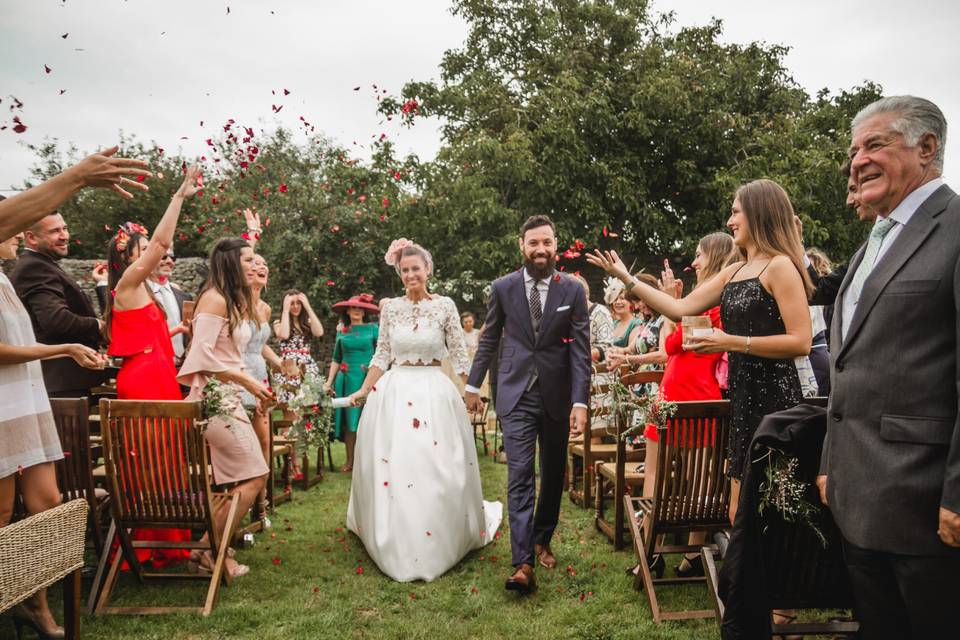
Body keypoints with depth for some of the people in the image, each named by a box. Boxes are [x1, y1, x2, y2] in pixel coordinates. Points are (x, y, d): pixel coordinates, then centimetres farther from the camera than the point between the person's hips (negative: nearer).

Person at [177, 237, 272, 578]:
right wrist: (247, 381, -14)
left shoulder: (237, 301, 16)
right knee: (255, 476, -7)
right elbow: (204, 357, -20)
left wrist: (255, 387, 9)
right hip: (214, 399, -10)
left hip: (229, 399, 10)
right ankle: (208, 549, 2)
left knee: (234, 481, 11)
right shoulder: (214, 299, -13)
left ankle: (211, 546, 19)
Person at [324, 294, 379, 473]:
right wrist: (329, 381, 7)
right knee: (348, 421, 5)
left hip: (367, 379, -2)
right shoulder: (342, 331, 11)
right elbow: (336, 359, 14)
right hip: (347, 380, 3)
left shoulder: (373, 329, 2)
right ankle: (349, 461, 13)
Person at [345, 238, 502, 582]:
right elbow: (381, 356, 8)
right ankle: (396, 546, 25)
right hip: (394, 393, 2)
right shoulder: (390, 307, 4)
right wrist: (363, 391, 3)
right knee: (391, 468, 5)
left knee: (437, 470, 1)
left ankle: (438, 545, 23)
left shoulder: (445, 306, -2)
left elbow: (459, 355, 0)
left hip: (435, 392, -2)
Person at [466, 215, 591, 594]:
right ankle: (523, 562, -6)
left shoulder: (572, 290, -3)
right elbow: (489, 340, 8)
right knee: (520, 476, -8)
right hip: (516, 395, -1)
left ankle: (542, 541, 33)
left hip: (558, 396, 1)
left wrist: (580, 402, -14)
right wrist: (473, 385, 10)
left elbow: (581, 350, -6)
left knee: (553, 475, 14)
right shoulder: (503, 288, -1)